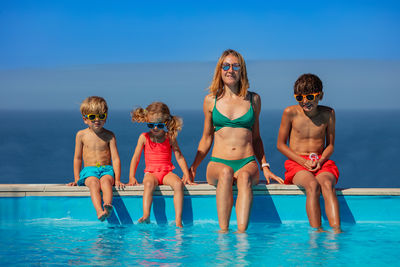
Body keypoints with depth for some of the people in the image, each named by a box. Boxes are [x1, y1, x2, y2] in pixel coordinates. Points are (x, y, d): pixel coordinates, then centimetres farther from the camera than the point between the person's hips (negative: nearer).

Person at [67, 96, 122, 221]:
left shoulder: (109, 136, 6)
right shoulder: (81, 135, 8)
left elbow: (115, 159, 3)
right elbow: (77, 158, 14)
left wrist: (117, 179, -8)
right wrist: (77, 179, 7)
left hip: (107, 169, 0)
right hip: (89, 170, 0)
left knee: (106, 181, -35)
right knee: (94, 183, -34)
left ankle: (108, 206, -62)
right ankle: (99, 211, -57)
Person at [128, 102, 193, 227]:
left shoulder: (170, 138, 6)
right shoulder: (144, 137, 5)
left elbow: (179, 157, 6)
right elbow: (136, 157, 6)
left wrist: (187, 175, -5)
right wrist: (131, 177, -4)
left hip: (167, 173, 1)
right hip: (151, 173, -1)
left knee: (178, 183, -31)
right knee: (149, 184, -37)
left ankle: (178, 220, -34)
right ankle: (146, 215, -48)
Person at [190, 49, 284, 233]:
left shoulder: (253, 100, 13)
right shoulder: (211, 100, 12)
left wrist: (265, 167, 10)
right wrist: (193, 167, 8)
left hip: (247, 163, 0)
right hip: (218, 163, 0)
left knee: (244, 176, -36)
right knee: (225, 173, -37)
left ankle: (241, 233, -49)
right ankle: (223, 231, -39)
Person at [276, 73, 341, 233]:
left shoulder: (328, 114, 7)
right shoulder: (290, 113, 0)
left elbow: (330, 145, 14)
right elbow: (281, 145, 4)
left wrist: (321, 160, -9)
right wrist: (303, 161, -10)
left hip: (322, 162, 2)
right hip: (296, 163, -1)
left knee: (327, 184, -34)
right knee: (313, 185, -36)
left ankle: (336, 230, -48)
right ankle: (316, 230, -43)